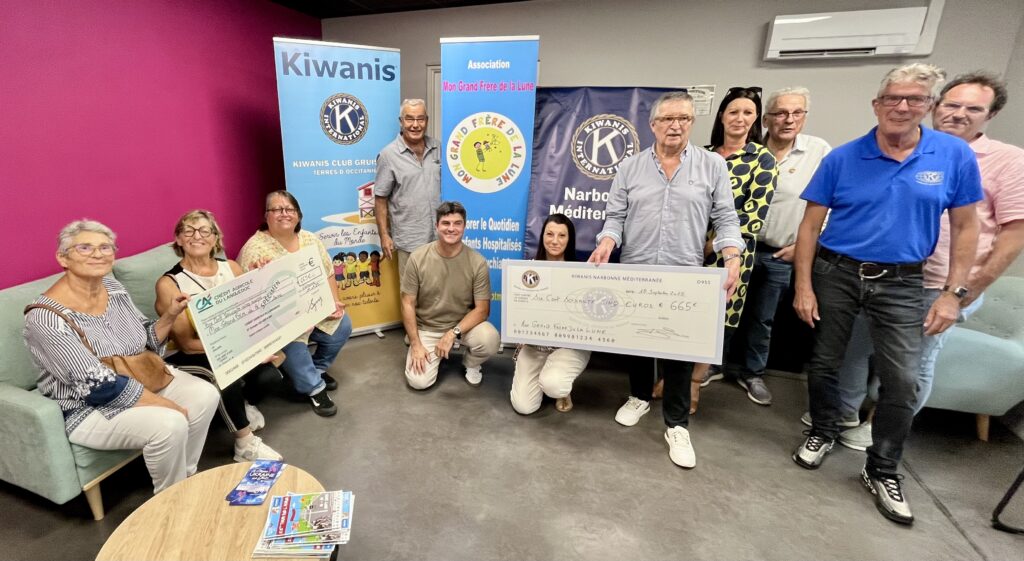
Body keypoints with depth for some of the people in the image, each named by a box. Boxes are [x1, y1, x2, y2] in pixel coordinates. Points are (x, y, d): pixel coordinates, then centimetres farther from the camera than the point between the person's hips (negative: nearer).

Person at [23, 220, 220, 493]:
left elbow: (147, 340, 8)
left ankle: (186, 476, 9)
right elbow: (98, 387, -26)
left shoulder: (112, 286, -2)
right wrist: (171, 406, -24)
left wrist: (170, 315, -13)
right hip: (89, 408, -7)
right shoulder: (46, 318, -23)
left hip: (142, 378, 7)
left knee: (206, 395, -11)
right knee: (170, 425, -28)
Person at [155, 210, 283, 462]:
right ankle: (245, 444, -12)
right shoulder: (169, 283, -9)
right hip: (193, 357, -3)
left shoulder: (231, 268, 4)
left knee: (269, 375, -24)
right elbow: (188, 343, -14)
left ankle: (247, 404, 12)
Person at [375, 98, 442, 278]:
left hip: (440, 235, 4)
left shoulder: (438, 148, 5)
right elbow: (380, 199, -4)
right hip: (409, 240, -3)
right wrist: (384, 235, -7)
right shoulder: (389, 155, -7)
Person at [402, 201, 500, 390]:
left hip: (464, 325, 0)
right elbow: (408, 304, -7)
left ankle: (471, 364, 6)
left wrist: (453, 334, -25)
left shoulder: (477, 262, -15)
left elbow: (482, 309, -13)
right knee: (419, 381, -15)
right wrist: (416, 344, -12)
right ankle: (435, 354, 20)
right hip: (426, 330, 1)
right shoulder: (417, 258, -13)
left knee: (490, 339, -31)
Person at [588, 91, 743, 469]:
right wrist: (606, 244, -14)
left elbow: (725, 219, 1)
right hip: (635, 273, 2)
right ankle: (639, 396, 37)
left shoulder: (713, 166, 3)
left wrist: (732, 259, -13)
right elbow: (615, 217, 5)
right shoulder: (630, 167, 6)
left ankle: (677, 424, 17)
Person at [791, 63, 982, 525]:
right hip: (835, 275, 0)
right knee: (824, 364, 9)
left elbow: (965, 227, 4)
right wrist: (803, 287, -9)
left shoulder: (955, 155, -1)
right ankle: (823, 432, 34)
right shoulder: (841, 158, -4)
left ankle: (883, 471, 20)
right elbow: (810, 226, -4)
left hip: (902, 283, 1)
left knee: (902, 380, 1)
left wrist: (953, 292, -3)